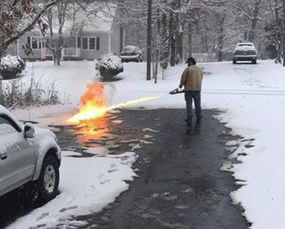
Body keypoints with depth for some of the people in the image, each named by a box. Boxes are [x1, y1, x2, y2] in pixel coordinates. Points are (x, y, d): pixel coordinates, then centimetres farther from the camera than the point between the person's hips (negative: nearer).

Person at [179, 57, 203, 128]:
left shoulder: (187, 69, -8)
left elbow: (183, 79, -8)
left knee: (189, 105, 1)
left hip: (189, 90, -4)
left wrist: (181, 85, 11)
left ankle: (189, 121, -2)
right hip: (197, 89, 4)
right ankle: (198, 119, 27)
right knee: (198, 104, 15)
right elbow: (200, 80, 12)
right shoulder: (200, 70, 10)